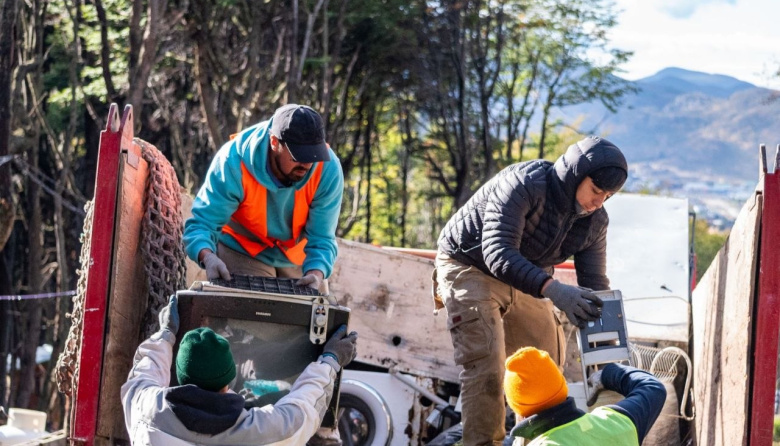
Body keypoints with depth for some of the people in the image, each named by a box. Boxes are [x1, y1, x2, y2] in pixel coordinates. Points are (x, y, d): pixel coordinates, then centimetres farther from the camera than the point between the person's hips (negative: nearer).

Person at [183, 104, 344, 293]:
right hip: (243, 252, -3)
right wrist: (208, 256, -53)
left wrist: (316, 273, -43)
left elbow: (321, 238, -21)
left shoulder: (328, 169, -27)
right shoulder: (234, 163, -32)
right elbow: (201, 223, -30)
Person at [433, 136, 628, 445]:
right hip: (469, 268, -7)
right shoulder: (523, 184, -32)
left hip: (525, 279, 7)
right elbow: (497, 252, -40)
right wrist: (553, 290, -53)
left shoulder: (594, 221, -10)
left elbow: (595, 284, -6)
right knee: (486, 363, -21)